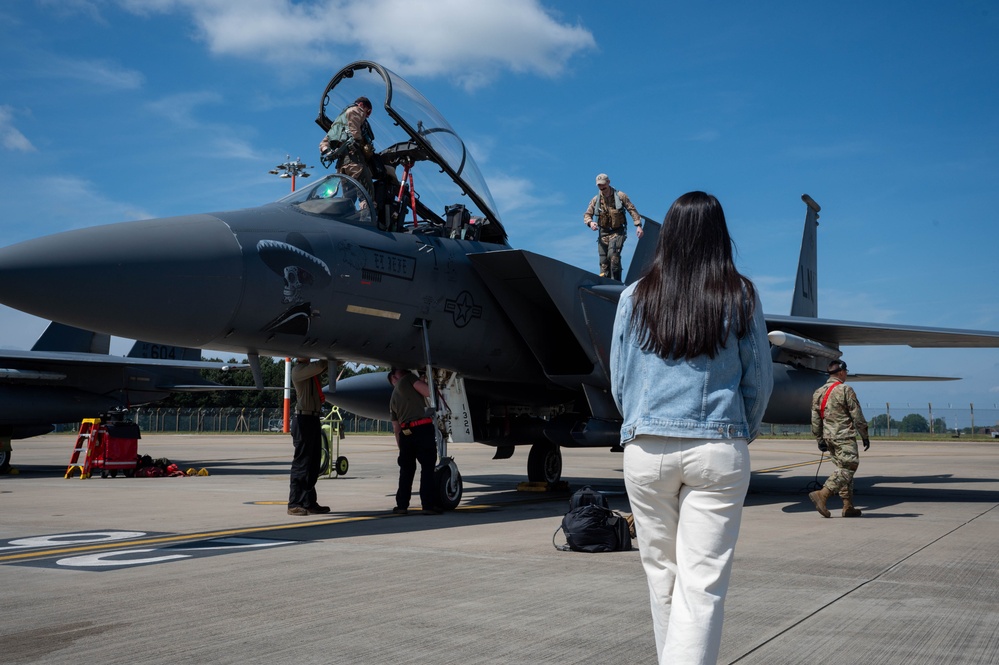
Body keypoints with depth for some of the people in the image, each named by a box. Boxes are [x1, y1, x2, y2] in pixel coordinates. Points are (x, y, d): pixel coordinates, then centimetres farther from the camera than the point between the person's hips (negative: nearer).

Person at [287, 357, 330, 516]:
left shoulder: (312, 369, 16)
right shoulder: (298, 370, -9)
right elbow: (320, 366, -20)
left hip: (314, 419, 9)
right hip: (304, 419, -9)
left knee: (313, 464, 10)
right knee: (301, 463, -7)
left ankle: (309, 503, 16)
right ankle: (294, 504, -4)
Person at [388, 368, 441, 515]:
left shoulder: (393, 398, 25)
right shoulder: (408, 378, 7)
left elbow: (396, 428, 24)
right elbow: (427, 392, -7)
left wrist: (401, 447, 28)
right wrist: (425, 383, 14)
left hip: (405, 432, 6)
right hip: (423, 428, -6)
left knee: (406, 470, 15)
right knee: (427, 467, -2)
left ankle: (401, 505, 16)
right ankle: (428, 505, -5)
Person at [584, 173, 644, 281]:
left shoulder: (620, 196, -1)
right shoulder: (595, 200, 5)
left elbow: (632, 210, 0)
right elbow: (587, 214, 10)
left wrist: (638, 225, -7)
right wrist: (590, 222, -13)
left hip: (618, 232, -3)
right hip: (603, 233, 3)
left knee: (613, 254, -23)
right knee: (603, 260, 0)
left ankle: (616, 282, -20)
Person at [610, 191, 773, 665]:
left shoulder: (635, 297, 2)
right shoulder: (741, 297, 0)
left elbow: (619, 381, 7)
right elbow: (759, 381, 5)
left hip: (646, 450, 1)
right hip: (719, 450, -1)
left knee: (661, 573, 15)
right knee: (702, 583, 0)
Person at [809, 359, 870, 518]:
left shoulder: (818, 393, 12)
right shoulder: (845, 390, -8)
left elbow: (815, 420, 12)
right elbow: (857, 416, -7)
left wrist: (820, 440, 17)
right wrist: (865, 436, 1)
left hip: (829, 437, 8)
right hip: (844, 436, -8)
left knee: (843, 469, 13)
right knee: (847, 468, -8)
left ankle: (848, 507, 12)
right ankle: (821, 495, -23)